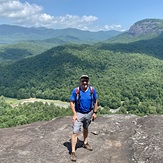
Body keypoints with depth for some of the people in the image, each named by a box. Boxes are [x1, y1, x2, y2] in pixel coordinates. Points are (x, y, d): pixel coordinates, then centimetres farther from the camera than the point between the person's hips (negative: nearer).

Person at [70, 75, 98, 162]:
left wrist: (95, 113, 2)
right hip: (78, 113, -3)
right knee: (75, 132, -9)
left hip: (89, 113, 3)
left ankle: (85, 143, 47)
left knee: (85, 128, 25)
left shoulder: (92, 90, -9)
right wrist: (74, 114, -16)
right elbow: (72, 102, -11)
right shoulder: (76, 90, -16)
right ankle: (73, 152, -1)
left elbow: (95, 102, 2)